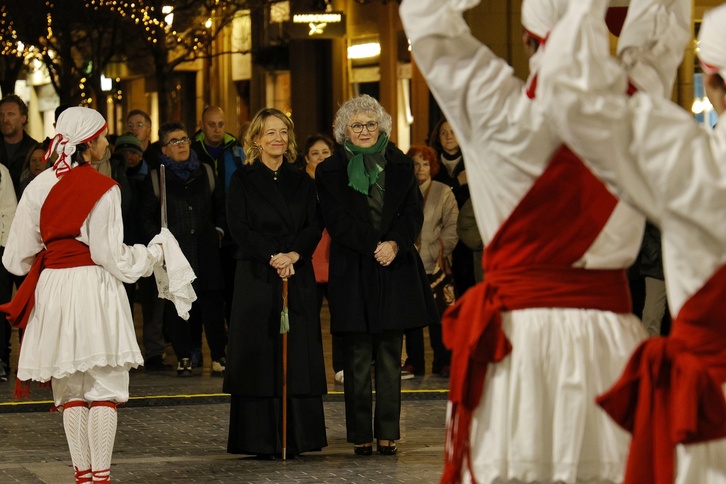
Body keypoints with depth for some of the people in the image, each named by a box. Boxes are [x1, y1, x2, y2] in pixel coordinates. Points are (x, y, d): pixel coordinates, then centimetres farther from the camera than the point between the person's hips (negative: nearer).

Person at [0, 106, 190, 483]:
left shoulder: (39, 186, 4)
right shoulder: (101, 189, -9)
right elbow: (111, 255, -9)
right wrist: (154, 253, 5)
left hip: (52, 287, 5)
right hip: (95, 288, -5)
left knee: (70, 389, 10)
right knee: (105, 386, 1)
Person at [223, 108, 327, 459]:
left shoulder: (301, 182, 12)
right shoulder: (243, 180, 4)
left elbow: (315, 226, 4)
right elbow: (239, 227, -6)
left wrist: (294, 254, -14)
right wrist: (273, 256, -17)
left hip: (298, 277, 3)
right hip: (257, 278, -3)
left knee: (298, 356, 0)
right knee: (259, 354, -4)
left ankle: (296, 438, 3)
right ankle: (260, 440, -2)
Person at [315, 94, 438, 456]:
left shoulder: (399, 165, 12)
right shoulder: (330, 171, 6)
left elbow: (414, 212, 4)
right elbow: (336, 220, -3)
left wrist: (396, 243, -14)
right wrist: (374, 247, -14)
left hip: (396, 269, 2)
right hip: (353, 272, -2)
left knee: (390, 356, 2)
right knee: (357, 359, -2)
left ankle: (388, 433, 4)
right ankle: (360, 436, 0)